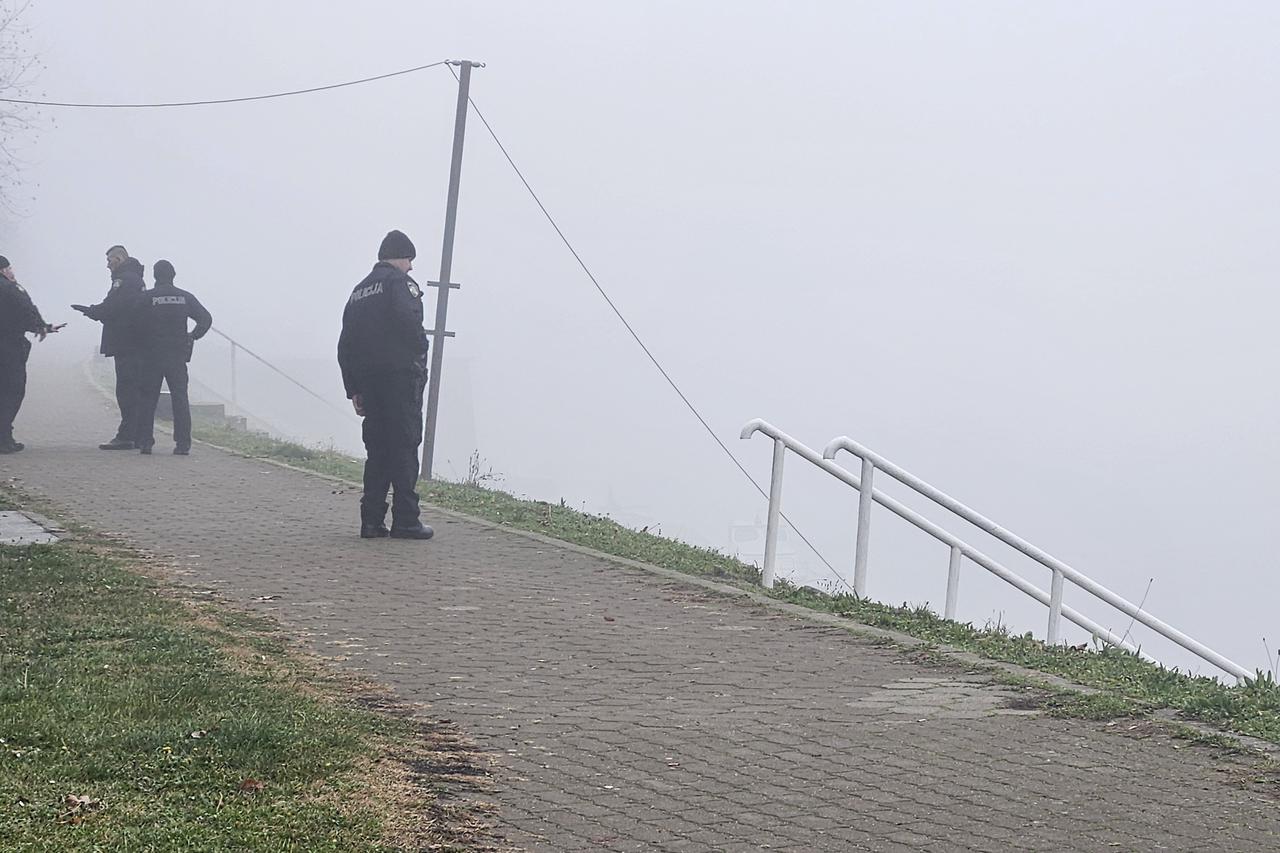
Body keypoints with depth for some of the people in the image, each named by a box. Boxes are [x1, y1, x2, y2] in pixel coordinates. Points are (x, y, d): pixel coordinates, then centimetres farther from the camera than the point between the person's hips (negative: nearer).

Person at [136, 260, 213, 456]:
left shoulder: (146, 298, -4)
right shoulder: (185, 297, 4)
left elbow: (137, 324, -6)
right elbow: (206, 318, 4)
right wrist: (193, 336, 14)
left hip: (152, 356, -2)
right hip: (178, 356, 2)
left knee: (148, 398, 5)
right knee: (180, 397, 3)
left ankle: (145, 441, 0)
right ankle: (183, 443, -4)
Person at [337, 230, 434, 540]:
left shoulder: (359, 290, 21)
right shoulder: (400, 282, -3)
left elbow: (345, 345, 18)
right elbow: (408, 321, -21)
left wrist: (353, 389, 18)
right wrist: (420, 351, -3)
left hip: (368, 381, 7)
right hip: (401, 375, -7)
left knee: (376, 450, 10)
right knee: (404, 447, -6)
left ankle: (371, 520, 7)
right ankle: (405, 520, -8)